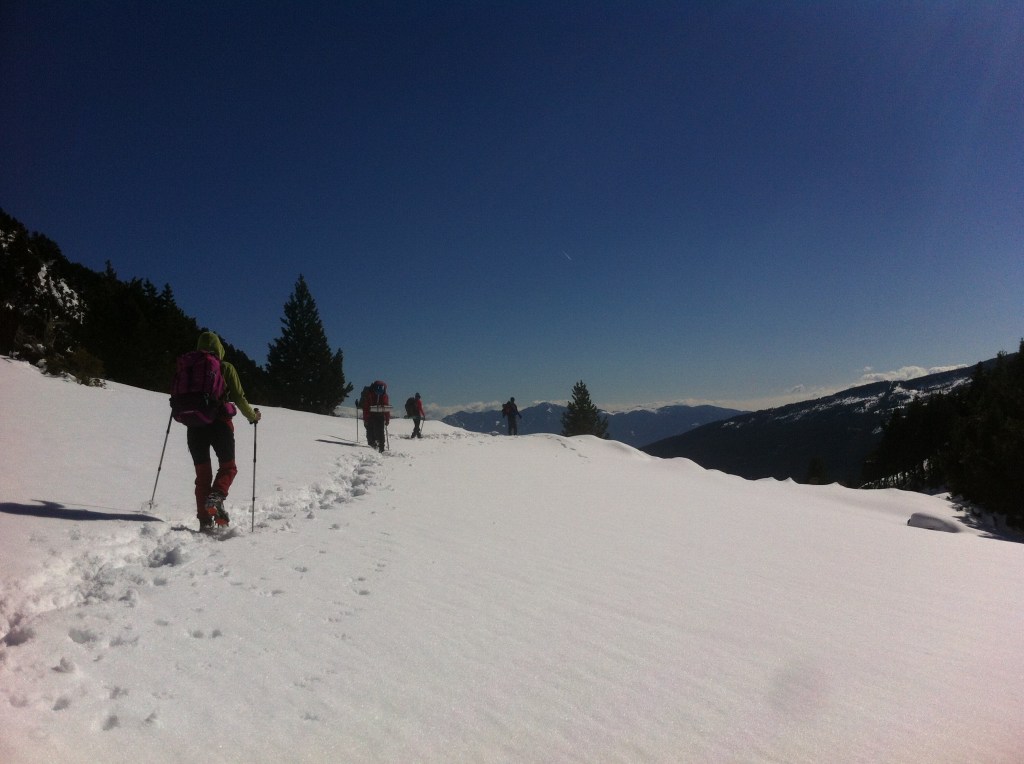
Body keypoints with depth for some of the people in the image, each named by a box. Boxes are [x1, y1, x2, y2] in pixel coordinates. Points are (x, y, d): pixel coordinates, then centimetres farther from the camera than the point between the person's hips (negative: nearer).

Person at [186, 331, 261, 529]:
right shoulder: (225, 368, -1)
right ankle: (216, 497, -17)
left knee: (202, 472, 11)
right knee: (228, 467, 12)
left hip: (195, 426, 3)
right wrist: (252, 416, 12)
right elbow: (239, 397, -3)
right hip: (219, 424, -3)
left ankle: (204, 520, 7)